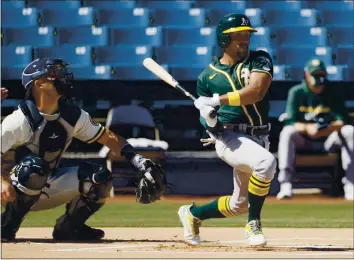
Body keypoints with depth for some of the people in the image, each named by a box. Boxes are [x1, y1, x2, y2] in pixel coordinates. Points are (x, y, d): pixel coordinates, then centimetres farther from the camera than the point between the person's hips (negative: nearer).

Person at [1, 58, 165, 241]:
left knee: (100, 178, -7)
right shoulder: (22, 120, -23)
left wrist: (140, 162, -7)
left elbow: (108, 137, 5)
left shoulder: (72, 115, -3)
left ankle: (68, 227, 7)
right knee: (32, 166, -38)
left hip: (46, 188, 7)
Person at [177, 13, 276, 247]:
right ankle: (254, 224, -18)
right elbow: (209, 123, 11)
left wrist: (217, 100, -24)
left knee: (239, 204, 12)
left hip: (258, 140, 3)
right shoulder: (208, 76, 5)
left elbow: (256, 92, -18)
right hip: (229, 138, -3)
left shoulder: (260, 60, 1)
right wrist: (209, 120, -14)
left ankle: (193, 214, 38)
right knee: (266, 162, -33)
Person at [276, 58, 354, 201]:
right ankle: (285, 186, -37)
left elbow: (342, 120, -13)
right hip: (303, 141, -1)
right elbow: (290, 123, -14)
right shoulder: (296, 92, -5)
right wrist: (307, 128, -35)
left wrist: (328, 129, -34)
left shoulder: (332, 93, -2)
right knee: (287, 133, -31)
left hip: (328, 140, 1)